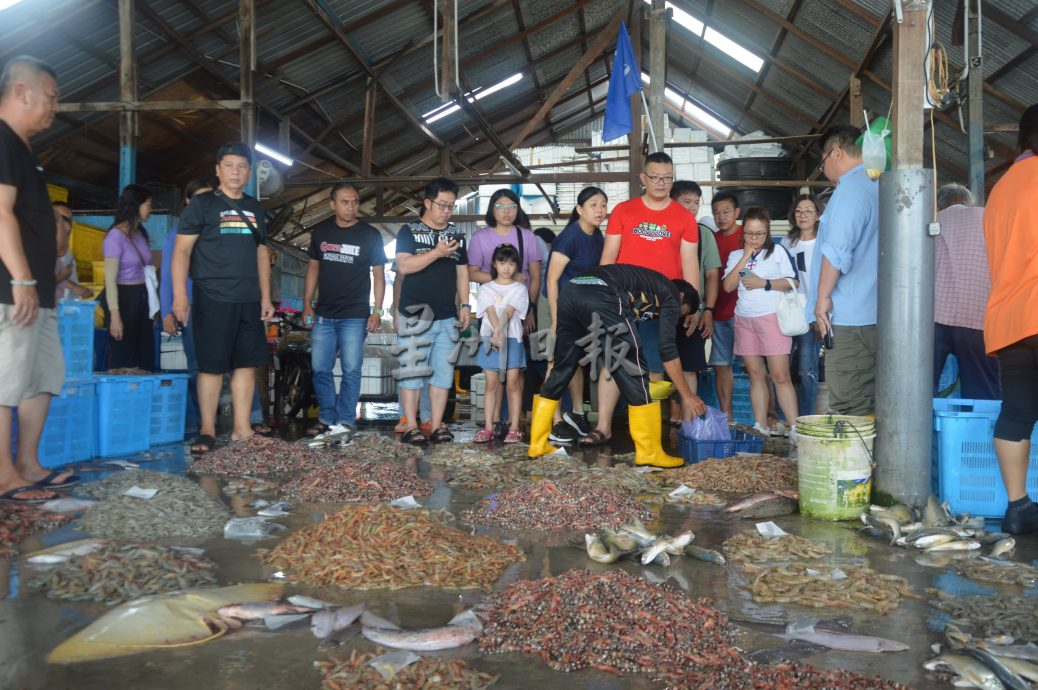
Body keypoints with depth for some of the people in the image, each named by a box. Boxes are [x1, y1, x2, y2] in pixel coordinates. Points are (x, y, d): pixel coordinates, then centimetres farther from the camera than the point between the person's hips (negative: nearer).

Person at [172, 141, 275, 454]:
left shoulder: (255, 208, 16)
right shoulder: (202, 203, 1)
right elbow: (182, 250, -3)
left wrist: (266, 297, 13)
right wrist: (179, 295, -12)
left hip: (249, 301, 5)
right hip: (212, 299, -5)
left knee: (247, 363, 5)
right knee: (212, 366, -2)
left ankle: (242, 428, 12)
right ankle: (207, 430, 7)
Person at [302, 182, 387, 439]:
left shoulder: (370, 235, -2)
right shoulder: (320, 231, 7)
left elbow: (378, 274, 1)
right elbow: (313, 267, 14)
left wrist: (377, 311, -7)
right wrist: (307, 304, 8)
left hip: (355, 315, -3)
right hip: (323, 314, 4)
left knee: (351, 370, -3)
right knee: (320, 369, 4)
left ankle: (345, 420, 6)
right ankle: (327, 418, 15)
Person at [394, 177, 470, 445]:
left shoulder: (456, 236, 16)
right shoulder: (409, 231, 2)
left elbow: (462, 273, 19)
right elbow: (404, 265, -11)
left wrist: (465, 305, 9)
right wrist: (437, 252, -19)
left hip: (447, 317, 5)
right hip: (415, 315, -4)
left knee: (443, 372, 4)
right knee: (413, 371, -3)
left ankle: (437, 426, 9)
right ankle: (411, 427, 2)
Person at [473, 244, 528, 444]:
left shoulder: (520, 289, 7)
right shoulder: (486, 289, 9)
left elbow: (509, 312, -9)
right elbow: (491, 313, -6)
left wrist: (500, 332, -23)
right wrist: (496, 333, -21)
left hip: (512, 339, -1)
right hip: (489, 339, 1)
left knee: (513, 383, -3)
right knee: (492, 384, 2)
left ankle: (514, 428, 0)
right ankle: (489, 427, 3)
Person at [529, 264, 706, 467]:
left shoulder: (647, 282, 39)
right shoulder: (671, 294, 19)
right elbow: (667, 349, 9)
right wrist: (687, 395, 16)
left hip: (571, 292, 8)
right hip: (601, 298, -8)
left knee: (562, 369, 17)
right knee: (633, 370, 2)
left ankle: (537, 444, 23)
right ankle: (649, 452, 8)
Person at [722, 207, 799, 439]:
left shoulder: (778, 251, 4)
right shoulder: (735, 255, 12)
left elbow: (793, 283, 0)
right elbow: (728, 286, -1)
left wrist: (764, 283, -11)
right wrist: (745, 257, -5)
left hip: (772, 317, -4)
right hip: (743, 319, 4)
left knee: (780, 375, -10)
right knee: (756, 375, 7)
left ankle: (794, 428, -8)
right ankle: (761, 427, 11)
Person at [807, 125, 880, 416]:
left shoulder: (851, 188, -11)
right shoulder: (878, 186, 18)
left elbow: (837, 250, -20)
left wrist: (822, 297, -11)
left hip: (850, 318, -9)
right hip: (876, 314, 9)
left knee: (849, 412, -6)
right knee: (870, 408, 13)